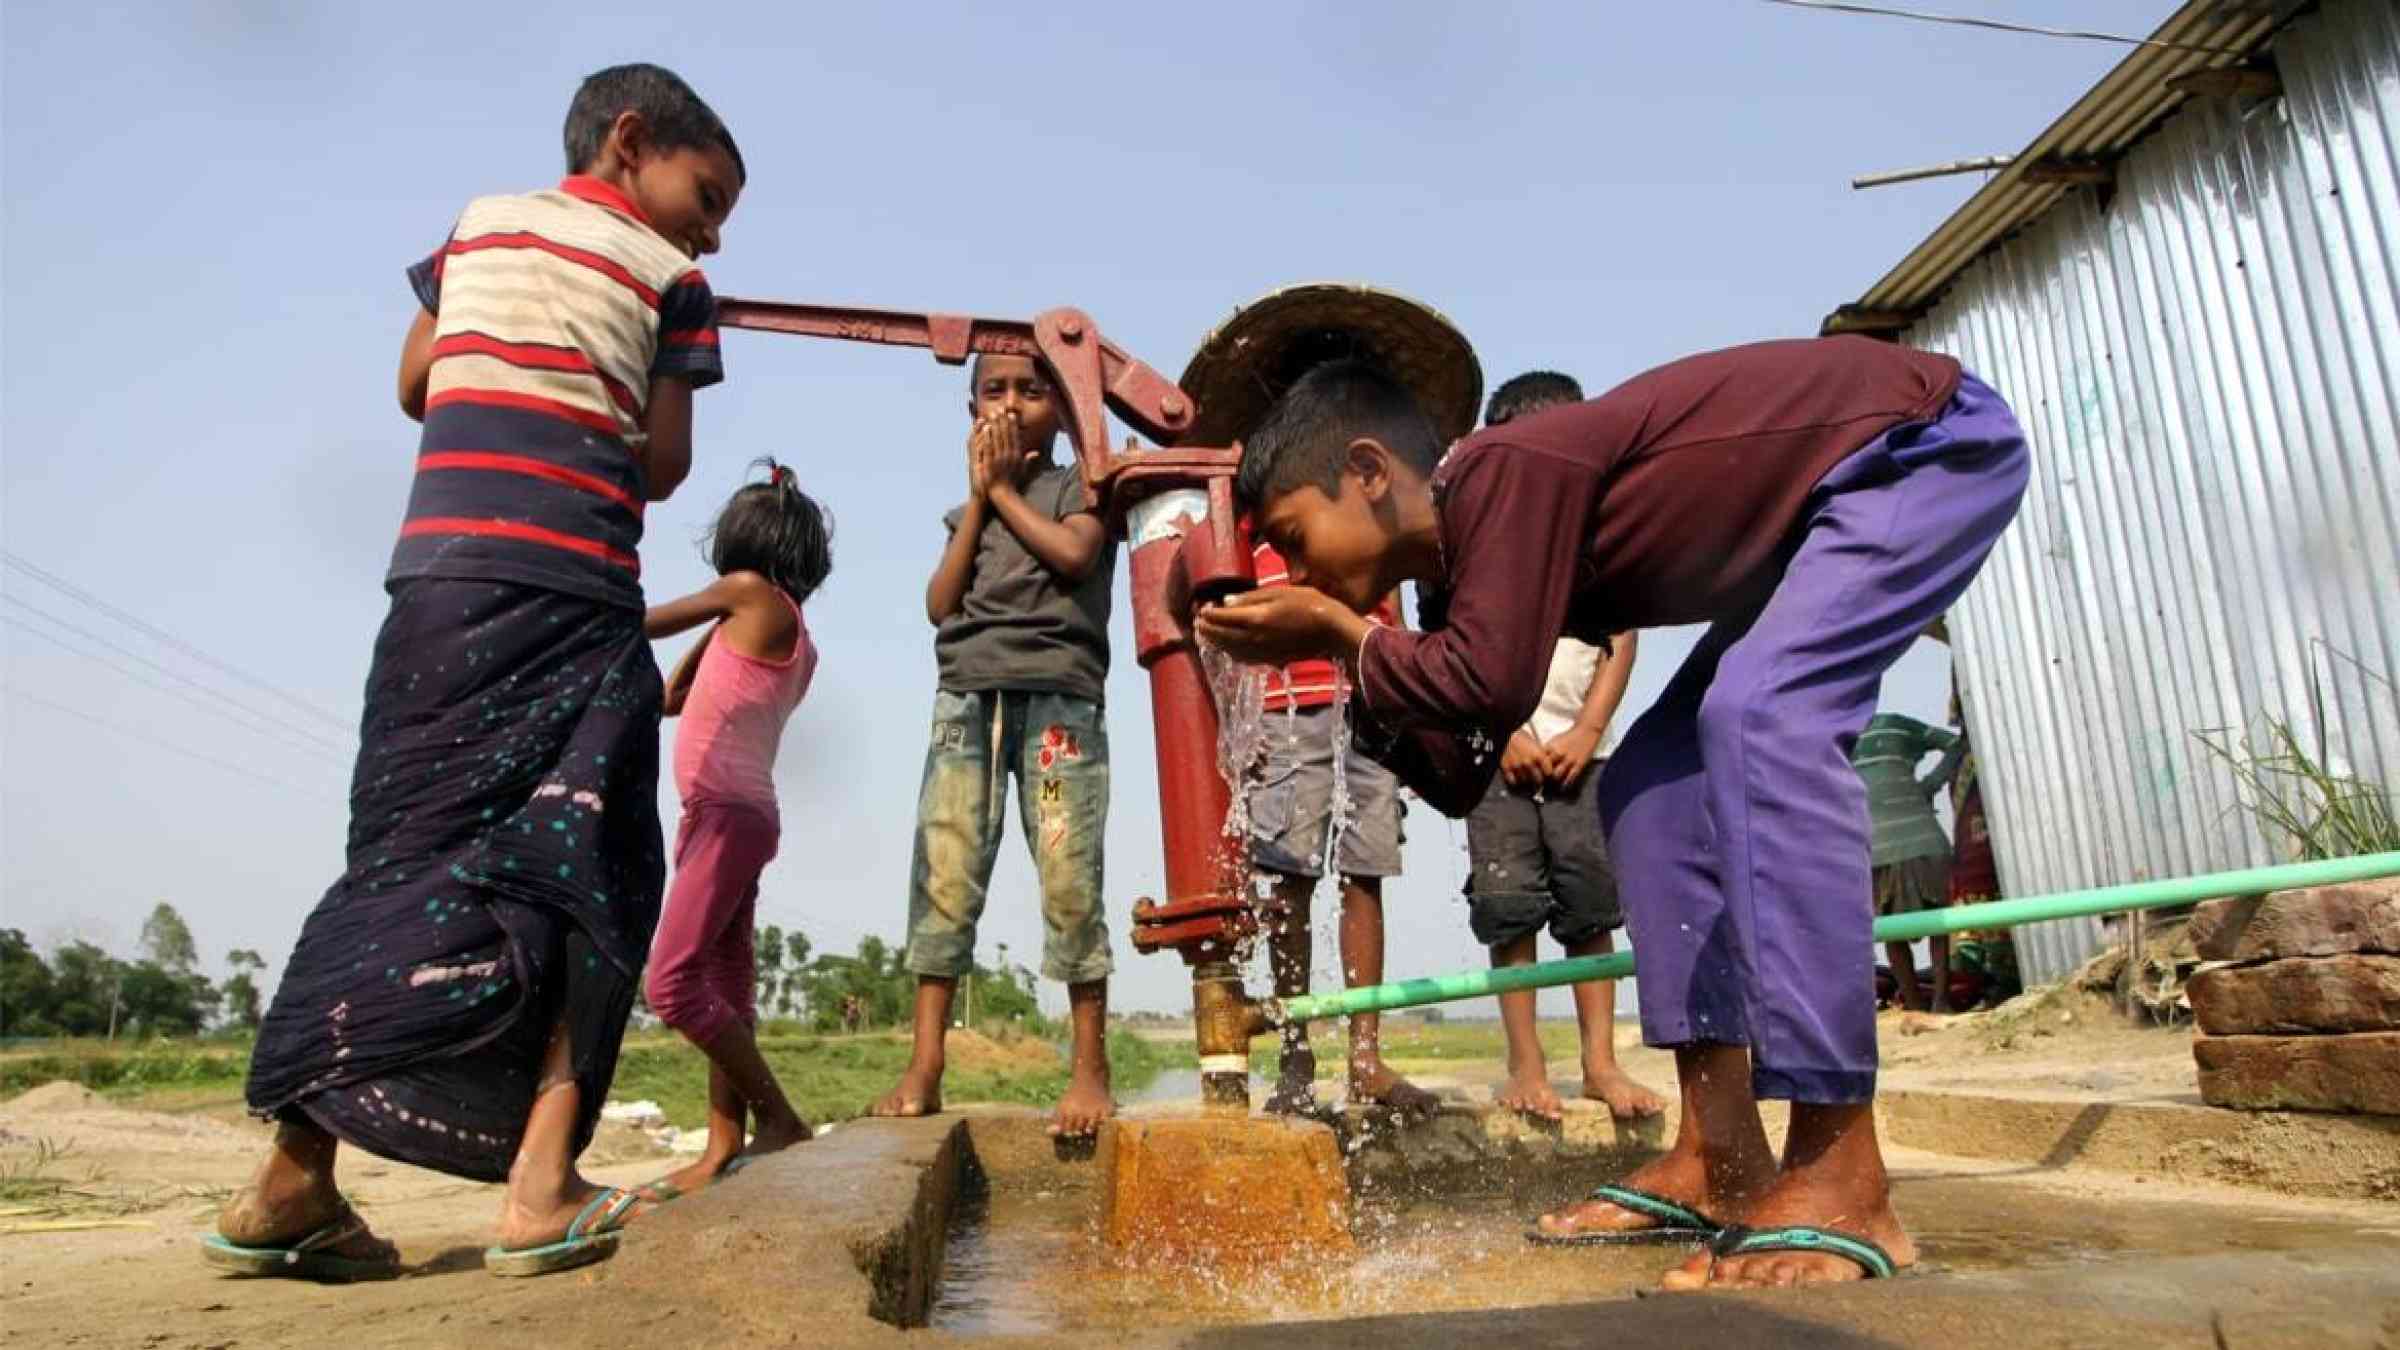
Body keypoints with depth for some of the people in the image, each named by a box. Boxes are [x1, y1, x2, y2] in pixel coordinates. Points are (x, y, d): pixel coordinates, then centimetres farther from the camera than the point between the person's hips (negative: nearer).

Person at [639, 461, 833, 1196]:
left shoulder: (752, 593, -5)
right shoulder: (793, 638, 17)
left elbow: (642, 624, 3)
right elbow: (673, 699, 22)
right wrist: (718, 628, 18)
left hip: (728, 816, -9)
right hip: (731, 815, 9)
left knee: (673, 984, -12)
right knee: (723, 989, 6)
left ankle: (781, 1121, -6)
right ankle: (724, 1149, 8)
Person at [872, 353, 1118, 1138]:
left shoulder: (1078, 483, 13)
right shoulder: (966, 510, 25)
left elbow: (1073, 553, -9)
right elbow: (940, 604, 10)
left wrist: (1005, 488, 5)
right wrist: (978, 496, 9)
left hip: (1057, 694, -4)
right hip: (967, 695, 4)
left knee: (1069, 878, -9)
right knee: (944, 875, -6)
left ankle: (1090, 1066, -2)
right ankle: (924, 1066, -4)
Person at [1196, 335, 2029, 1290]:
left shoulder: (1500, 471, -26)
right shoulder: (1465, 565, 1)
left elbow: (1492, 690, -31)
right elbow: (1454, 777, 4)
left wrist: (1338, 632, -17)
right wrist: (1344, 660, -5)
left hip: (1932, 442, -9)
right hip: (1828, 499, 9)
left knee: (1761, 711, -30)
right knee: (1654, 778, 1)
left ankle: (1841, 1181, -25)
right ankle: (1721, 1159, 1)